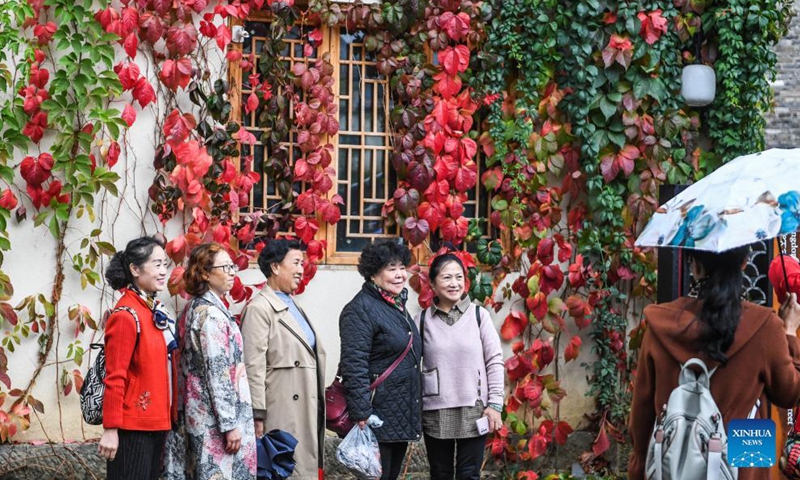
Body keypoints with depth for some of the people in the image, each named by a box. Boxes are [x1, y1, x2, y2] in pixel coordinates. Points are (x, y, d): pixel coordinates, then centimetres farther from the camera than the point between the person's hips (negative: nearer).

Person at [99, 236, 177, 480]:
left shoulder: (155, 310, 11)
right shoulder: (126, 315, -15)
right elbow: (115, 377, -17)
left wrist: (167, 414, 13)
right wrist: (110, 429, -18)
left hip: (157, 422, 9)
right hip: (133, 426, -9)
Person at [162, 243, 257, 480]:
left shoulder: (194, 307, 12)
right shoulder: (212, 313, -16)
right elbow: (219, 374, -20)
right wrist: (230, 424, -19)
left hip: (198, 412, 9)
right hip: (215, 417, -9)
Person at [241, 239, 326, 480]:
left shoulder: (294, 306, 18)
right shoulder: (260, 308, -9)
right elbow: (254, 367, -15)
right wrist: (258, 416, -19)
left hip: (306, 412, 9)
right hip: (282, 413, -9)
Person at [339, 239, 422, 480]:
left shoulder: (398, 306, 16)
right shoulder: (360, 310, -13)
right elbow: (354, 366, -20)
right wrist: (362, 414, -25)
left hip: (401, 419, 9)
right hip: (378, 418, -9)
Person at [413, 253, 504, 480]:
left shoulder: (479, 315, -1)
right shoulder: (422, 320, 2)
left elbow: (495, 361, 0)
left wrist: (495, 404, -5)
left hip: (473, 410, -1)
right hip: (435, 412, 1)